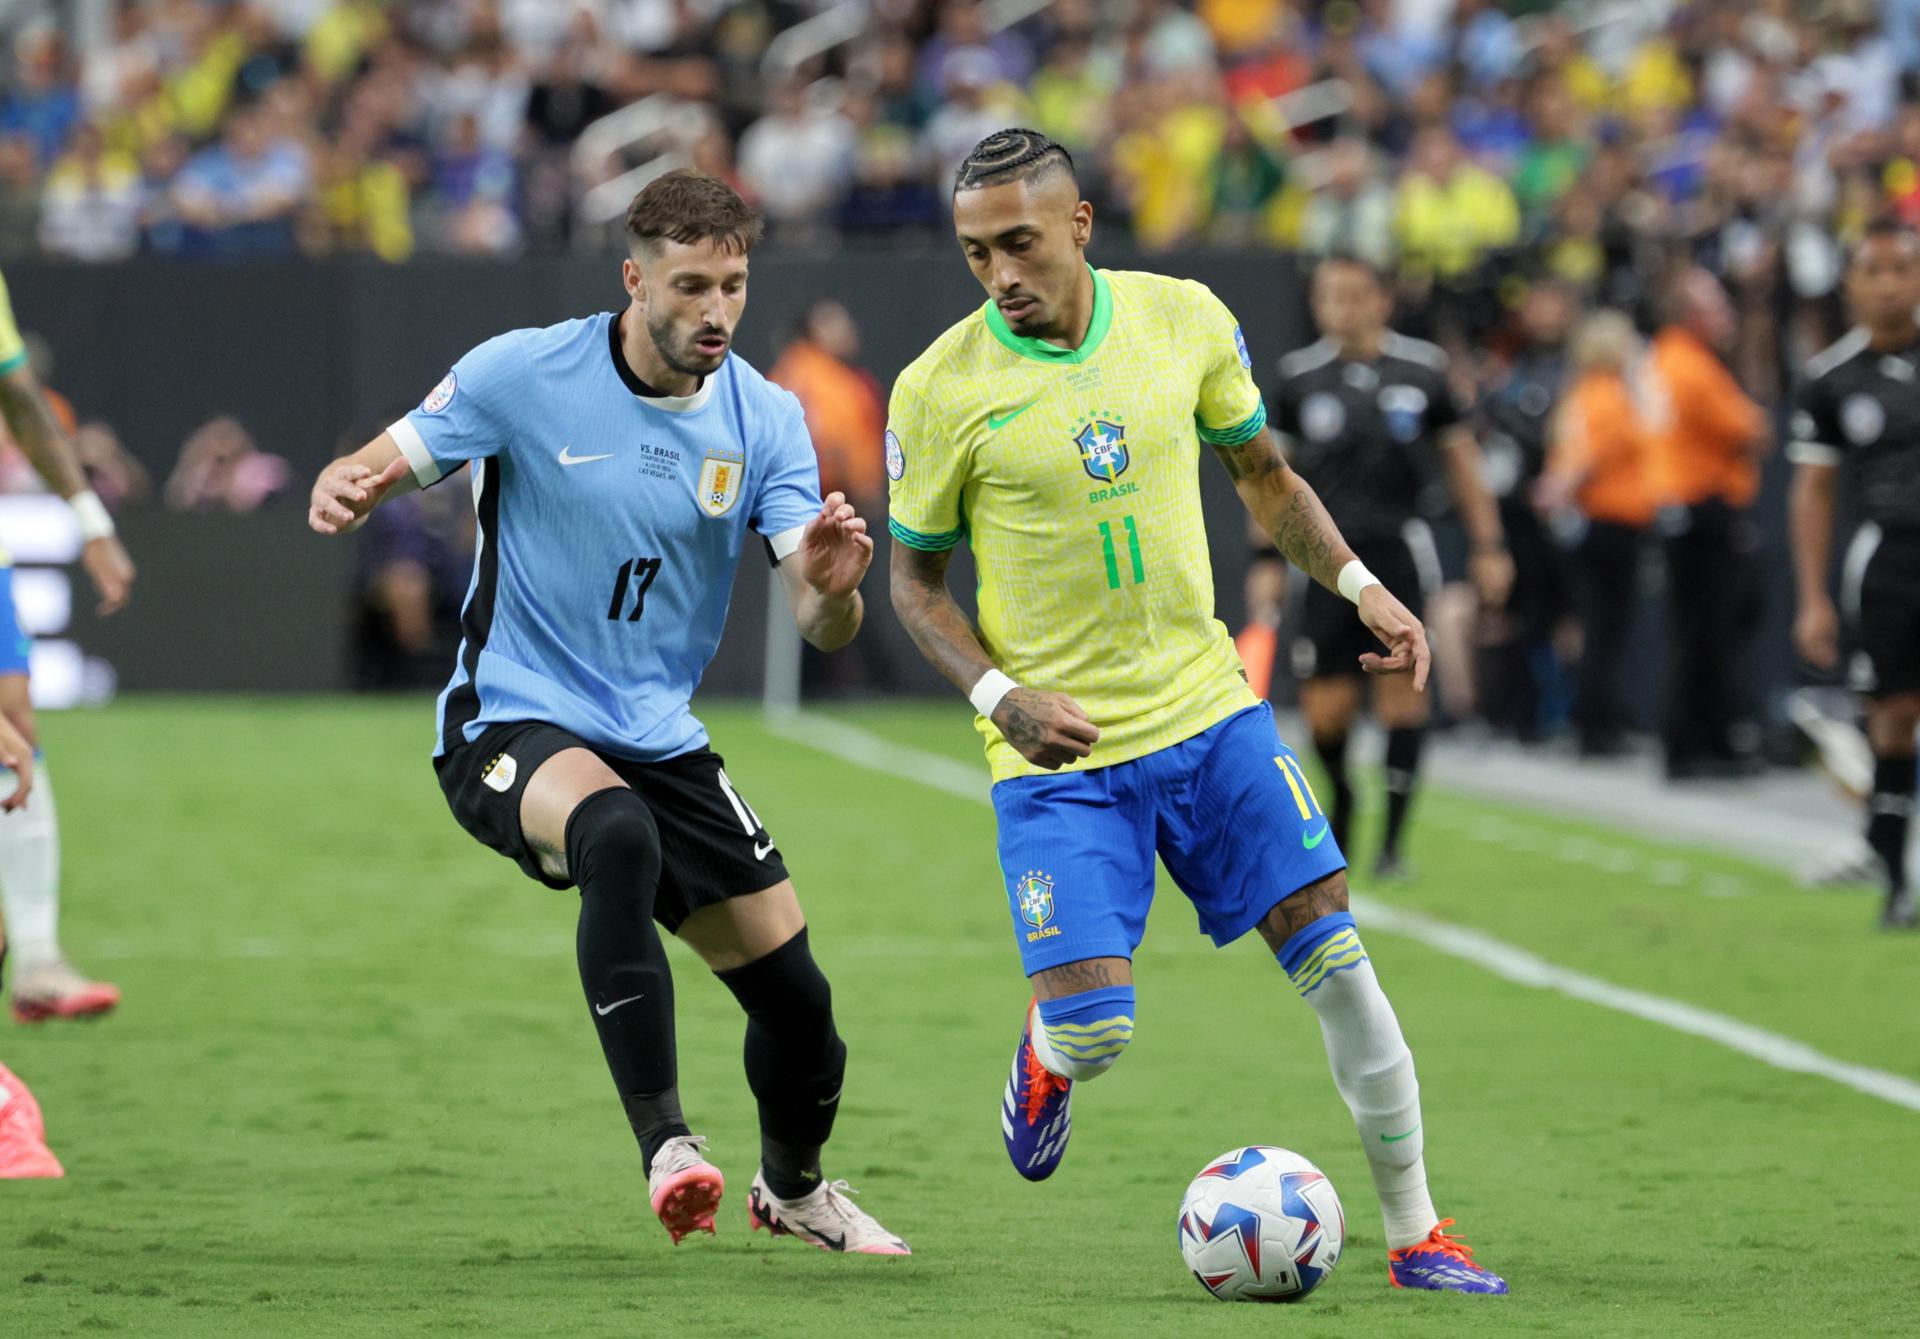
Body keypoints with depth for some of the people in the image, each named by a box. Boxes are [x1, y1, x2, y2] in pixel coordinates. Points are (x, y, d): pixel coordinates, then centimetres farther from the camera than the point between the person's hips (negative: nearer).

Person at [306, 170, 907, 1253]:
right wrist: (341, 490, -29)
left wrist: (834, 585, -33)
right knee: (619, 836, -38)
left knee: (796, 997, 4)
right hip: (511, 722, -5)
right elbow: (382, 467, -5)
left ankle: (792, 1187, 37)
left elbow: (824, 626, -9)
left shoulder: (765, 420, -3)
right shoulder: (524, 374, -11)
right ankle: (666, 1146, -34)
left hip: (661, 741, 5)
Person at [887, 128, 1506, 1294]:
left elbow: (1262, 474, 14)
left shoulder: (1184, 320, -2)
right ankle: (1047, 1054, 26)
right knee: (1096, 1033, -13)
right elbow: (916, 575, 1)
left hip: (1210, 713, 3)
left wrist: (1359, 584, 1)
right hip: (1059, 751, -3)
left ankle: (1417, 1232, 8)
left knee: (1334, 955, -4)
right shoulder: (941, 390, -11)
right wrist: (1000, 695, -15)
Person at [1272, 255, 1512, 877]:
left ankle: (1393, 838, -2)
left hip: (1399, 550, -1)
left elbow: (1460, 459, 8)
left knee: (1402, 688, -10)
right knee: (1325, 712, -2)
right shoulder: (1298, 377, 1)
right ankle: (1340, 801, 29)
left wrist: (1489, 547, 6)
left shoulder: (1422, 369, 0)